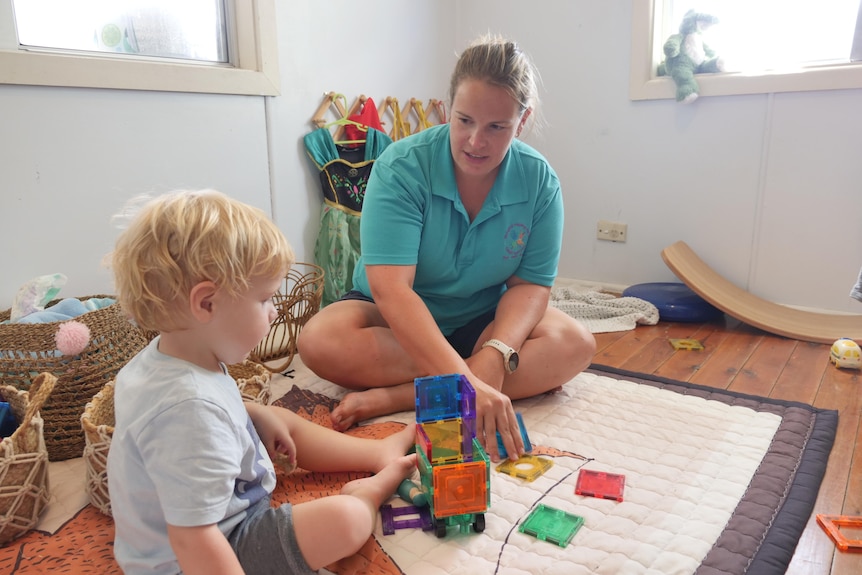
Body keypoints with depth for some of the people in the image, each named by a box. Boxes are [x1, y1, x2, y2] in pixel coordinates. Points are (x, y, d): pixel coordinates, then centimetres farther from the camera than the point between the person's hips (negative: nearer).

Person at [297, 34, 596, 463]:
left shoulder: (540, 181, -11)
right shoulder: (402, 167, -22)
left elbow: (530, 283, -11)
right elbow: (390, 288, -33)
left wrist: (496, 354, -32)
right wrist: (466, 381, -44)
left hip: (483, 322, 2)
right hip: (396, 321, -1)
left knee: (575, 344, -23)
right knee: (320, 339, -31)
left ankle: (393, 398, -27)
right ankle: (524, 377, -24)